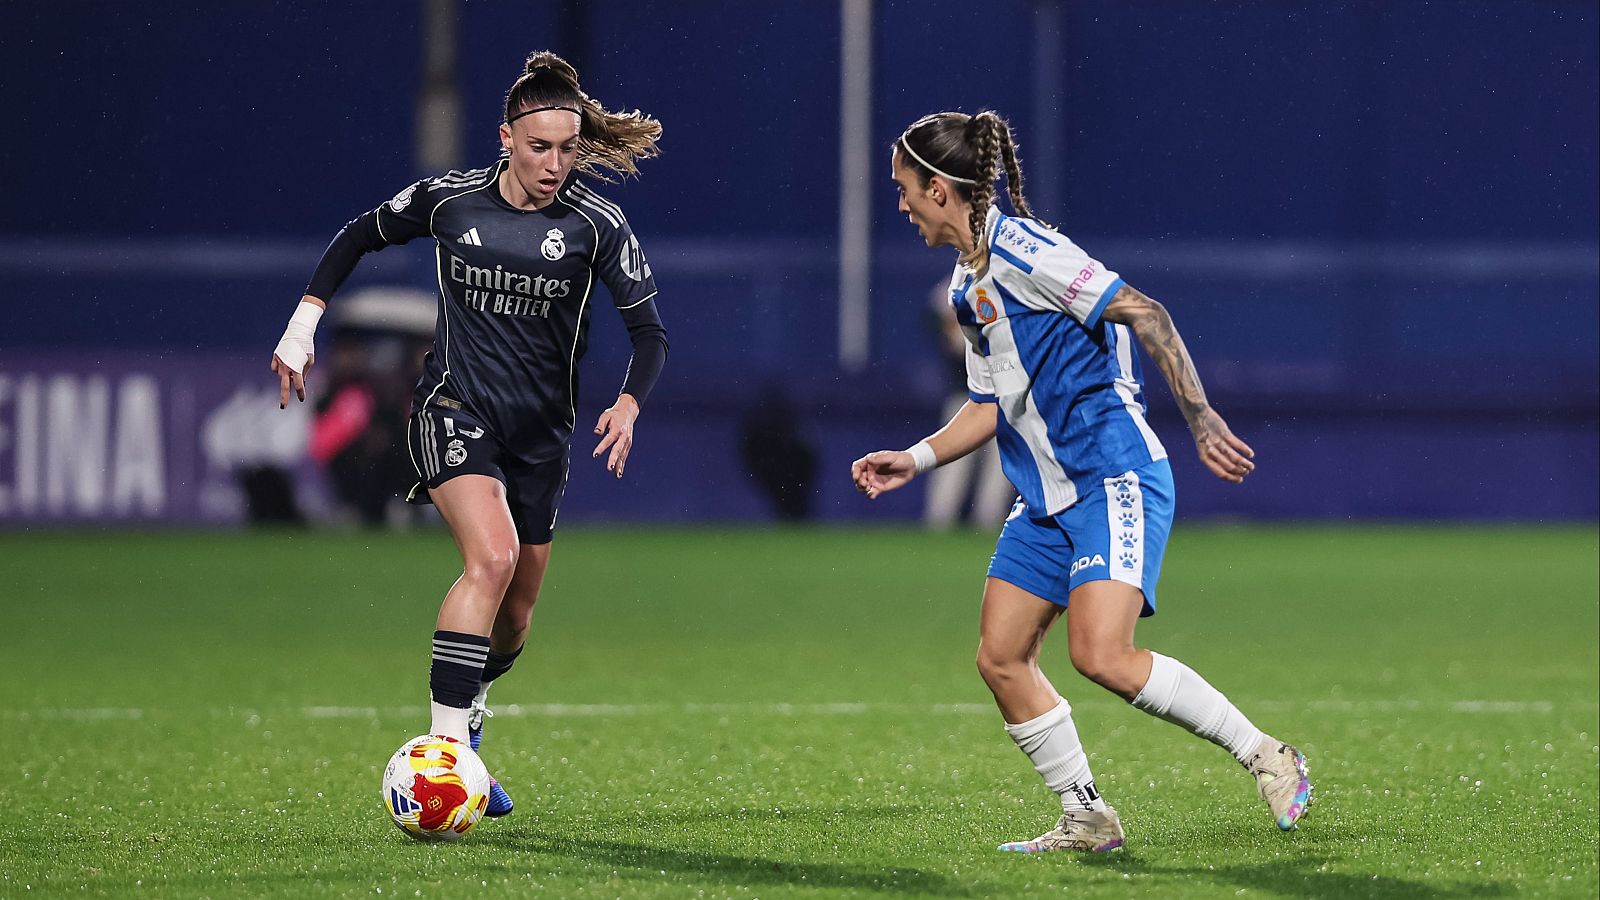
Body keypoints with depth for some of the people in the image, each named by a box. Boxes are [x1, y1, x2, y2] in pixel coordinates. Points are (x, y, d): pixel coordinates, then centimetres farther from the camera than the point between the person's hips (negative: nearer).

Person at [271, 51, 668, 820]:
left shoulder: (596, 224, -6)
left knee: (513, 622, 10)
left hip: (540, 432, 3)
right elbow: (360, 237, 12)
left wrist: (628, 403, -19)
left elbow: (648, 329, -1)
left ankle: (465, 725, 40)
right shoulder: (448, 200, -5)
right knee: (493, 556, -28)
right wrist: (304, 322, 5)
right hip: (455, 410, -3)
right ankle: (445, 747, -30)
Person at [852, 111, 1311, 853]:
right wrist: (914, 460, 15)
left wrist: (1201, 419, -22)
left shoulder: (1019, 248, -14)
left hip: (1115, 480, -10)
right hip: (1047, 499, 10)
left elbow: (1143, 313, -18)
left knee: (1101, 656, -21)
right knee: (1000, 658, 2)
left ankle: (1267, 758, -8)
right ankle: (1086, 819, 12)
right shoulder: (968, 284, 15)